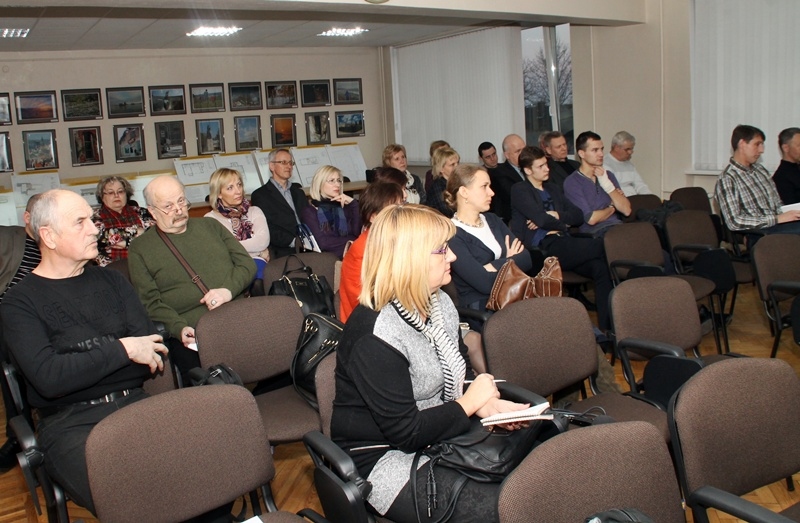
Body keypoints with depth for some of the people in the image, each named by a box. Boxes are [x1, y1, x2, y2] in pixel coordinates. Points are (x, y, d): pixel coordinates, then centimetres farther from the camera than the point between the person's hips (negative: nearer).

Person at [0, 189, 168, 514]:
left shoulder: (111, 281, 16)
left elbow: (154, 352, 4)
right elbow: (48, 378, -12)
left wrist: (78, 359, -7)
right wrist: (121, 349, -9)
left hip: (135, 404, 4)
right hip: (70, 422, -3)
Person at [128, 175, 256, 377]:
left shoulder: (211, 227, 21)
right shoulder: (140, 249, 12)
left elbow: (247, 263, 15)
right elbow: (149, 302, 3)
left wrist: (229, 289, -6)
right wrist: (179, 328, -15)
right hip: (191, 334, -3)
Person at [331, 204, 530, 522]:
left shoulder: (439, 303, 1)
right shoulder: (375, 338, -26)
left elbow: (461, 371, 15)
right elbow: (406, 434, -23)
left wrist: (487, 404, -6)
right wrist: (470, 403, -14)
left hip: (441, 437, 8)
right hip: (387, 457, -8)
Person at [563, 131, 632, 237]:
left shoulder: (608, 175, 17)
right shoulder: (572, 182, -3)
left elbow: (626, 210, 7)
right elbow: (591, 219, -11)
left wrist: (607, 185, -3)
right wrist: (612, 208, 8)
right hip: (594, 233, -6)